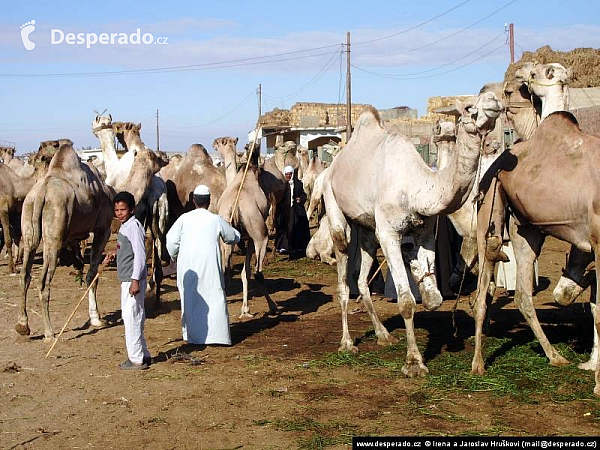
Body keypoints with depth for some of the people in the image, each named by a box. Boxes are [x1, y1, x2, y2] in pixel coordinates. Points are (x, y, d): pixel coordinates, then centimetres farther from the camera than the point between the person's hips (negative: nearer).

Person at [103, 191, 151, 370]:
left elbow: (140, 254, -21)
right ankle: (143, 355, 23)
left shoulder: (134, 226, -15)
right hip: (126, 279, 10)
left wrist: (135, 280, -24)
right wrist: (115, 252, 13)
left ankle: (137, 359, -1)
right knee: (133, 317, 15)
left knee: (131, 317, -7)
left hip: (133, 279, -10)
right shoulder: (124, 227, 15)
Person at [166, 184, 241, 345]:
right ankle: (218, 335, -2)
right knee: (215, 297, 3)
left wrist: (175, 257, 16)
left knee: (190, 298, 13)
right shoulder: (216, 220, 1)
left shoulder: (184, 219, 1)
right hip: (209, 265, -2)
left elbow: (171, 240, -2)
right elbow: (234, 237, 15)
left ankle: (192, 334, 18)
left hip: (188, 267, 2)